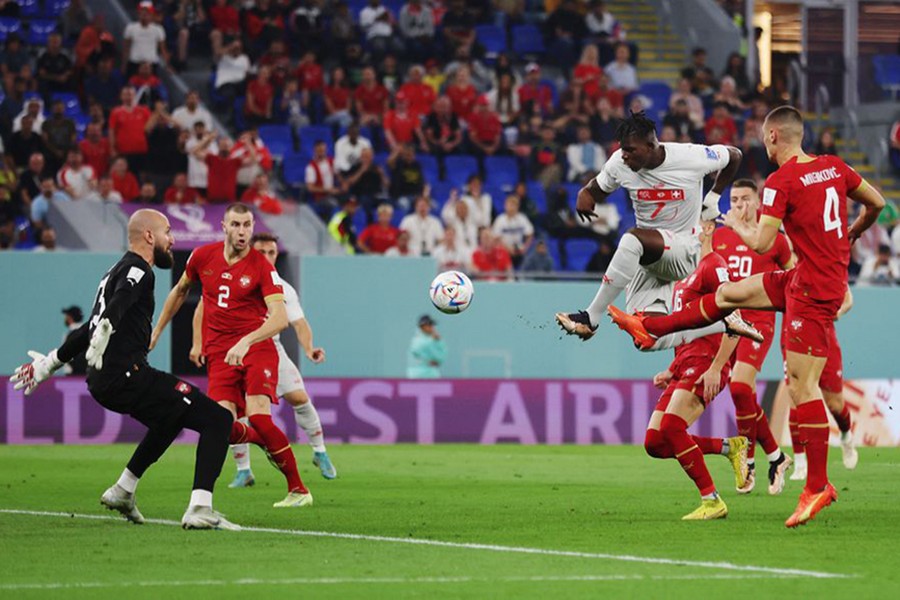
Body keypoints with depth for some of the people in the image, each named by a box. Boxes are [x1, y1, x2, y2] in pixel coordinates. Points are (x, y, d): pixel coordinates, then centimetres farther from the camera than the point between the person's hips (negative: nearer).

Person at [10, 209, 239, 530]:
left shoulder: (118, 272, 24)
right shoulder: (138, 271, -7)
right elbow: (114, 310, -26)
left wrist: (49, 363, 37)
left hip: (103, 382, 10)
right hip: (126, 376, -10)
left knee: (171, 417, 36)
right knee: (217, 419, -11)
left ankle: (122, 491, 37)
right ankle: (199, 509, -23)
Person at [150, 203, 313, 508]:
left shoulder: (261, 266, -8)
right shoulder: (203, 257, 4)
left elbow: (280, 318, -19)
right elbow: (180, 291, 24)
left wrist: (246, 342, -33)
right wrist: (157, 331, 27)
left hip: (257, 347, -3)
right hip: (219, 354, 3)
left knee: (257, 415, -24)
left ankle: (298, 490, -11)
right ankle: (260, 438, 22)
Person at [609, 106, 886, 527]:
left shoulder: (781, 182, -18)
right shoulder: (834, 167, 4)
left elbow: (761, 243, -19)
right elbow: (876, 203, 13)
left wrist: (736, 224, 3)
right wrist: (848, 236, 31)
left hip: (813, 291, -9)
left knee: (801, 384, -6)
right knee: (729, 293, 19)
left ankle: (818, 486, -4)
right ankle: (648, 328, 35)